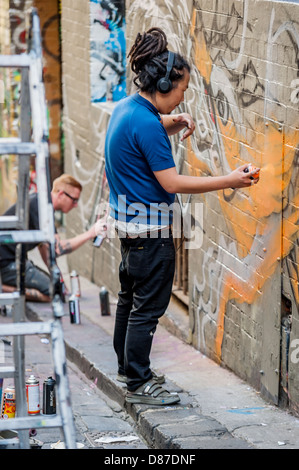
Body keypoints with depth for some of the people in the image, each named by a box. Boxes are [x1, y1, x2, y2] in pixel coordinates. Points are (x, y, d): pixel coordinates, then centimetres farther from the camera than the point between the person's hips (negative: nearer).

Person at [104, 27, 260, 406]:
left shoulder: (127, 108, 4)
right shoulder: (146, 123, -24)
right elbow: (171, 183, -23)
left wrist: (171, 123, 5)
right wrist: (228, 181, -20)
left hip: (127, 220, 10)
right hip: (149, 227, -10)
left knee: (130, 296, 21)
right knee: (148, 306, -1)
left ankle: (127, 367, 34)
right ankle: (138, 384, 5)